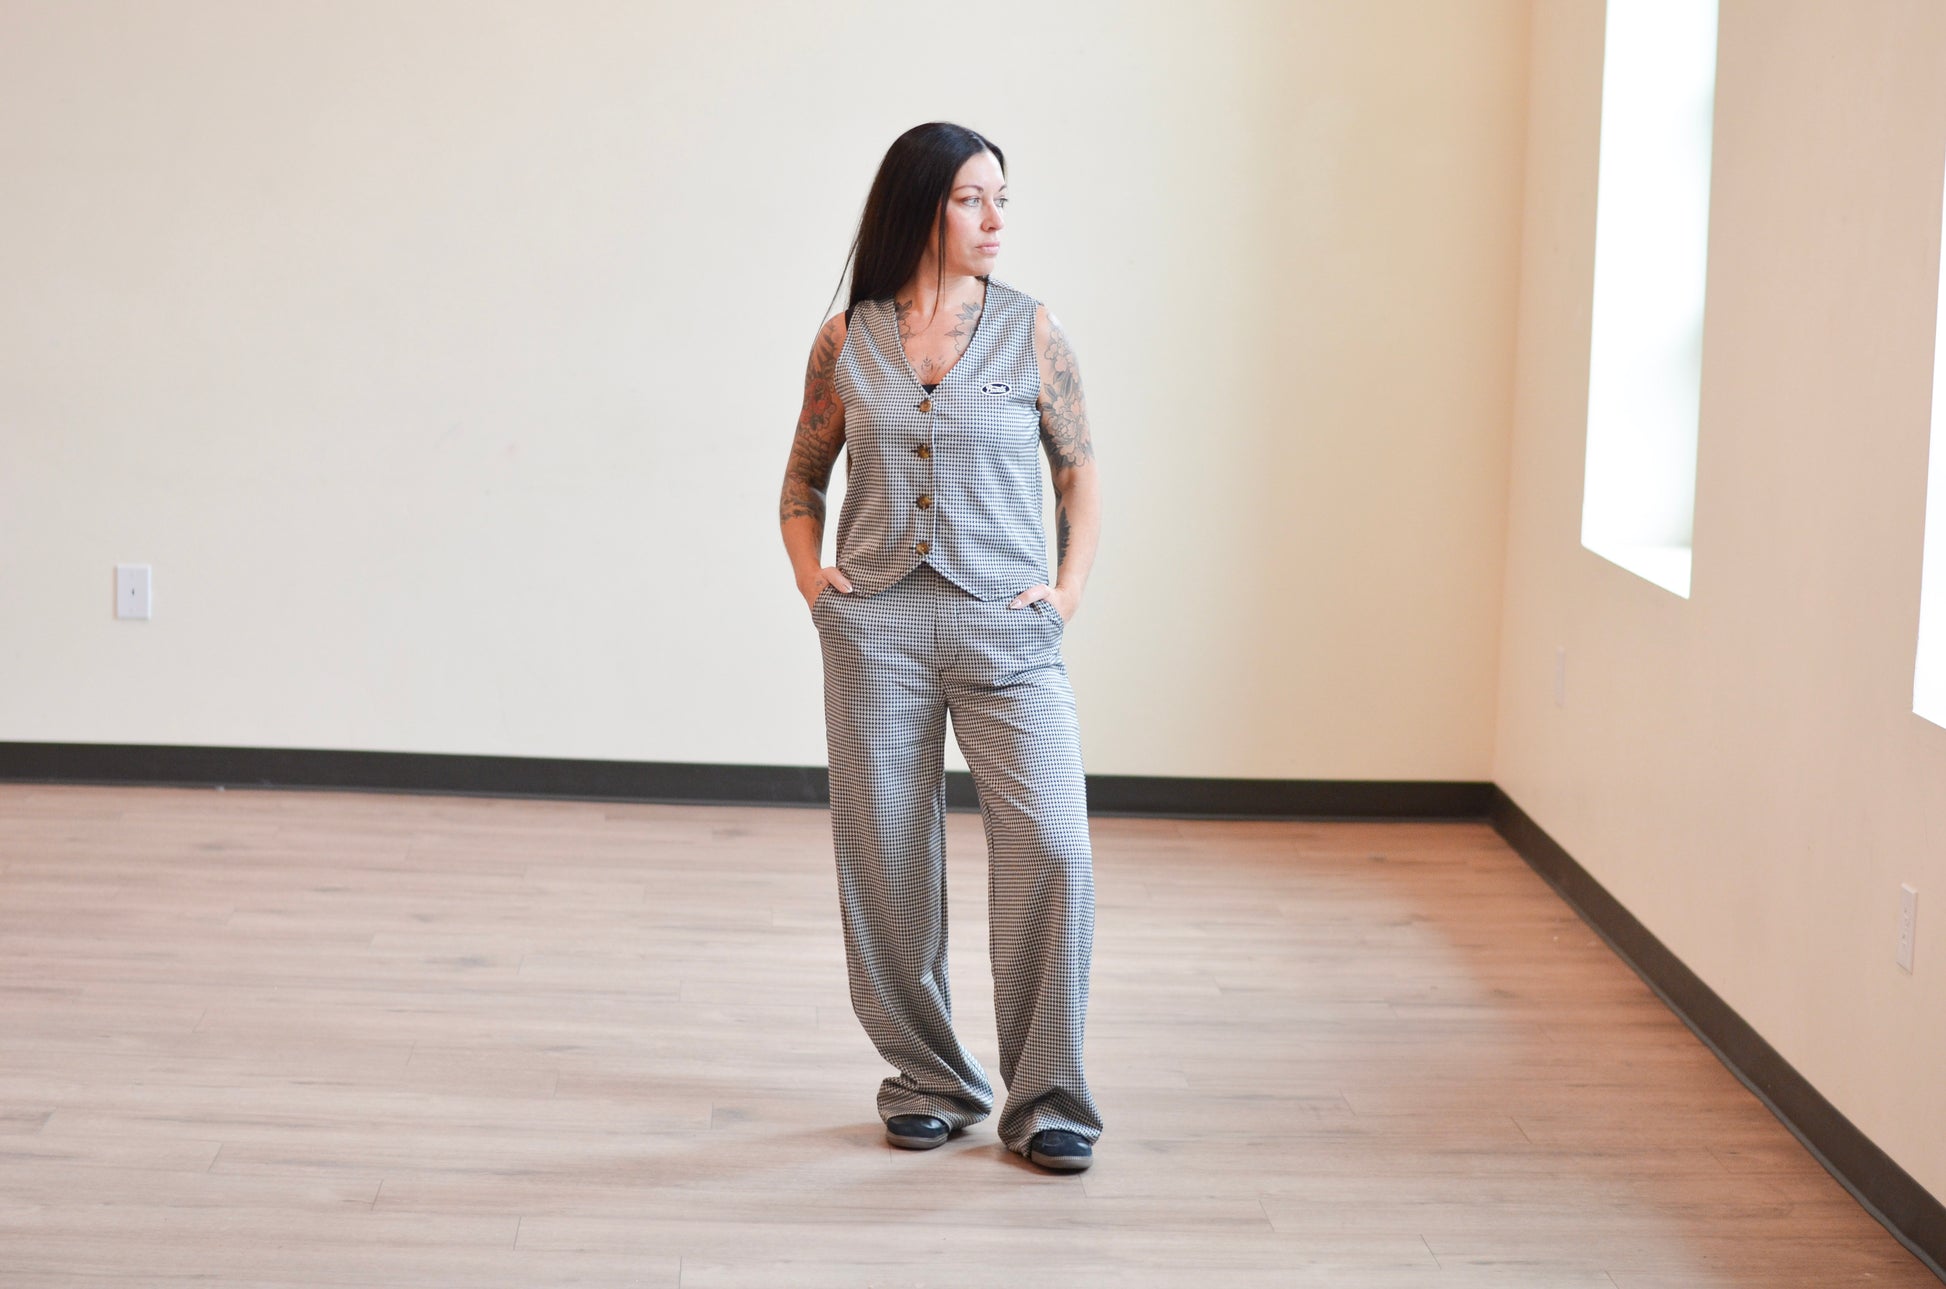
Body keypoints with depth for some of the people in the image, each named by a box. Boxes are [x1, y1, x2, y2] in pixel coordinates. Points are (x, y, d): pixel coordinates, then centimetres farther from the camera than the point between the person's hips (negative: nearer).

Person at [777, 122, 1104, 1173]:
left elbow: (1079, 468, 12)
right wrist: (809, 575, 2)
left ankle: (1045, 1099, -3)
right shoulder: (846, 341, 6)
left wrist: (1070, 588, 1)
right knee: (885, 862, 5)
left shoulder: (1030, 331, 4)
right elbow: (802, 481, 17)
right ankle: (927, 1081, 22)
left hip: (1006, 626, -1)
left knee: (1051, 850, -13)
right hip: (876, 625, 1)